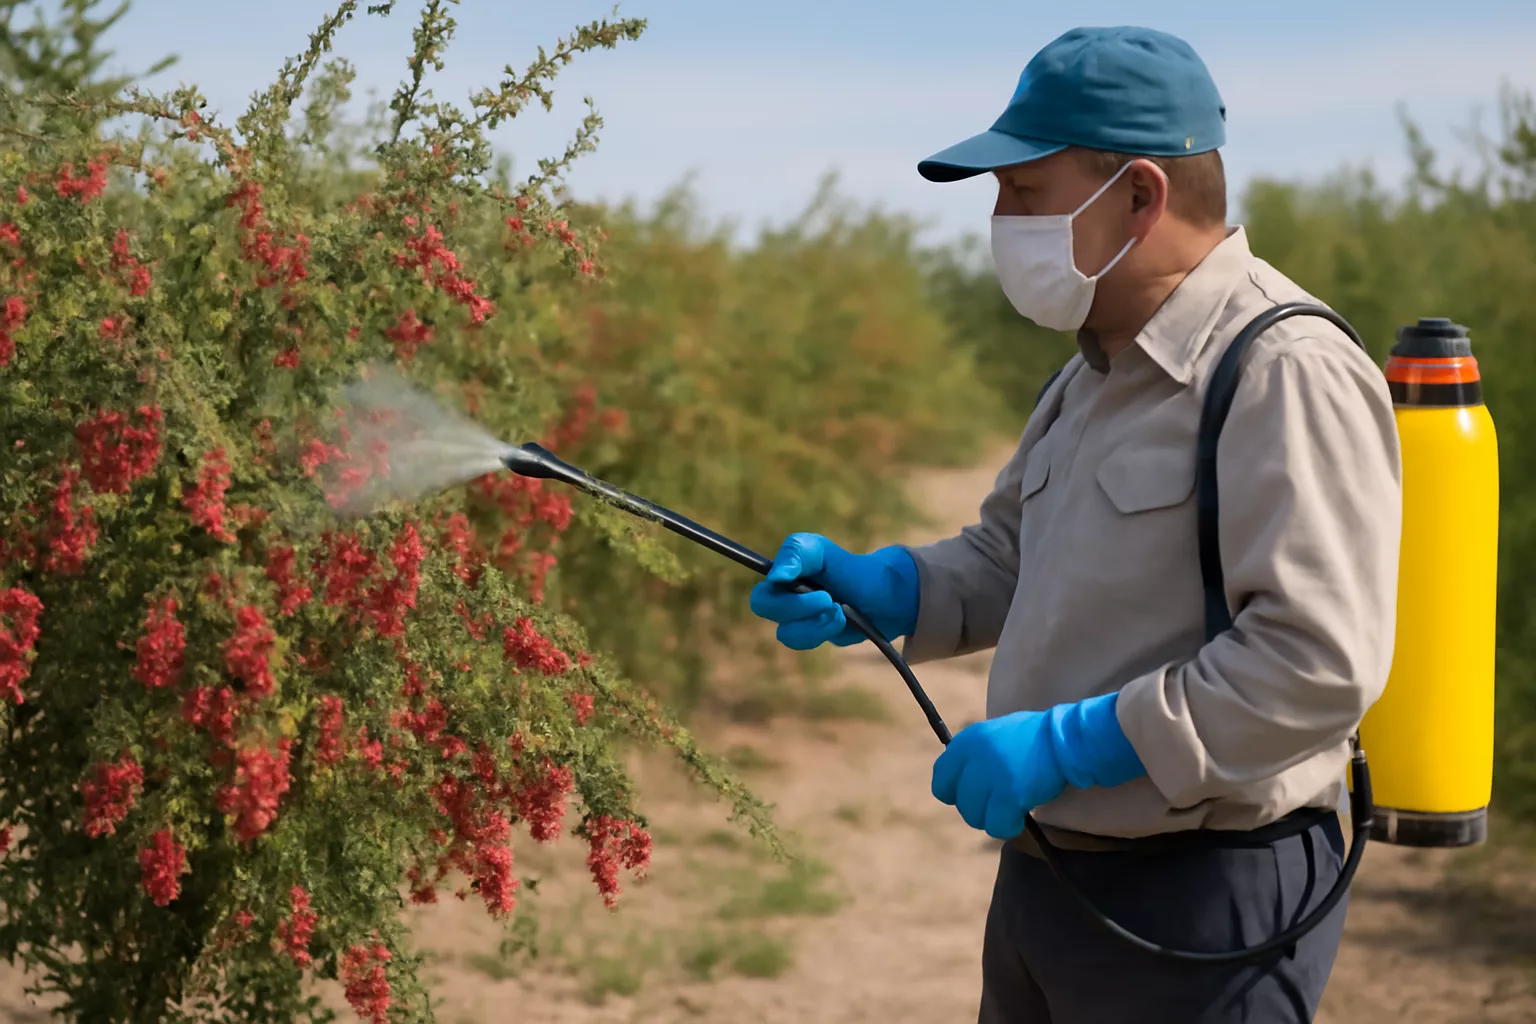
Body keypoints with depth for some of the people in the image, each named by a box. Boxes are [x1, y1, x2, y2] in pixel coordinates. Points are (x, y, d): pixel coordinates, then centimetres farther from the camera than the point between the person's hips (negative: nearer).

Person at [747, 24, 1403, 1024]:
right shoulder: (1100, 371, 12)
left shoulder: (1288, 374, -19)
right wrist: (875, 588, 2)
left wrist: (1069, 744, -25)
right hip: (1047, 868, 9)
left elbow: (1321, 662, -27)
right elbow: (1009, 557, 22)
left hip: (1203, 907, -9)